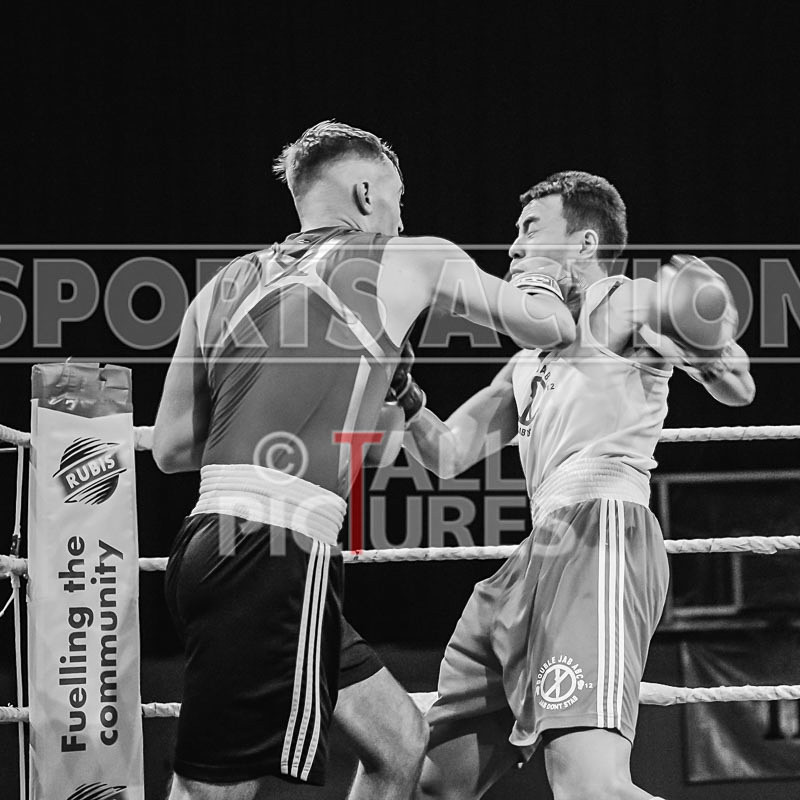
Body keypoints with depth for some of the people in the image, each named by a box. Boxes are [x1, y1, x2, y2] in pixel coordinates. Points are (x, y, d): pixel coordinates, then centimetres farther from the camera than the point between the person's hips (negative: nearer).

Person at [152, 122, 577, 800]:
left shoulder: (227, 285, 18)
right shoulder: (411, 263, 6)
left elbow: (171, 449, 17)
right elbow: (551, 328, 17)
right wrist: (539, 286, 41)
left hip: (213, 539, 8)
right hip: (276, 557, -8)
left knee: (400, 744, 18)